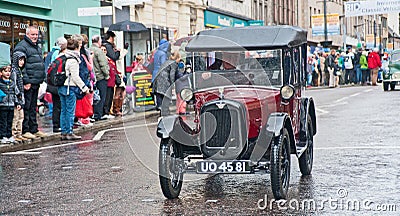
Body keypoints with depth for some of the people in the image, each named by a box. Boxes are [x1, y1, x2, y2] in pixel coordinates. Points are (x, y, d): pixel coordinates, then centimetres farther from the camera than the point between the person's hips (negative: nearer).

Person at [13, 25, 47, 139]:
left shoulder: (37, 47, 20)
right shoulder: (21, 46, -10)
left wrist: (42, 78, 20)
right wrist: (26, 81, -21)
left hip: (36, 83, 9)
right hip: (28, 83, -9)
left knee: (33, 108, 14)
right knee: (26, 107, -5)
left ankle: (34, 129, 19)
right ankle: (25, 130, -1)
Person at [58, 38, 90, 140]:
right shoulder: (73, 60, -14)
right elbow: (75, 77, -15)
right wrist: (84, 87, -8)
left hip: (61, 87, 8)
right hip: (70, 88, -8)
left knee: (64, 110, 10)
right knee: (70, 111, -3)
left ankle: (64, 133, 13)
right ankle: (69, 133, -1)